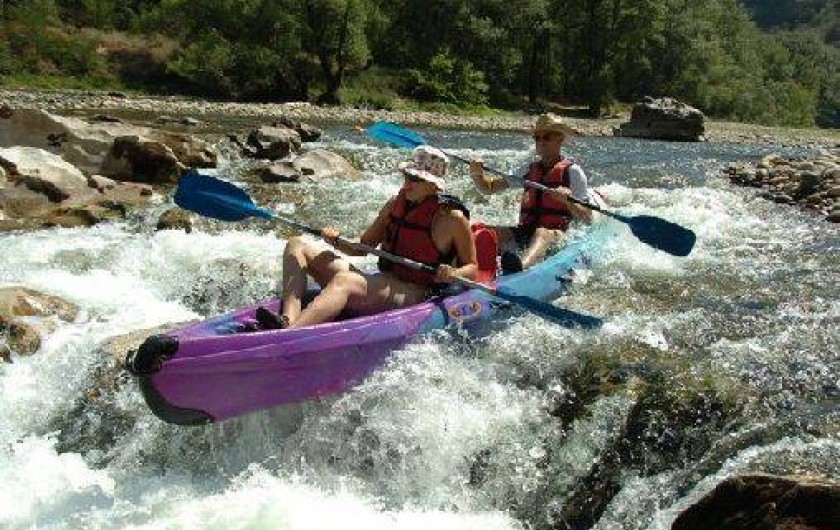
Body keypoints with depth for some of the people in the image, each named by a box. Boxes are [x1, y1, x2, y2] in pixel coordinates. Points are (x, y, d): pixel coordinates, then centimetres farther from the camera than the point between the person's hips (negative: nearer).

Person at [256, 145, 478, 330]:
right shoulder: (395, 204, 13)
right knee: (296, 247, 2)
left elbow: (472, 267, 1)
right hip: (383, 284, 8)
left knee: (343, 281, -38)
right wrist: (338, 242, -2)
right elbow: (363, 247, 18)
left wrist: (455, 274, -22)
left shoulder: (451, 217, -5)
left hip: (415, 296, -8)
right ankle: (288, 319, -27)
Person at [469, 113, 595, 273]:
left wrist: (567, 200, -18)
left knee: (542, 234, -40)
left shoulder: (572, 171, 7)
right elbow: (489, 188, 20)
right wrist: (477, 174, -2)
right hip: (524, 231, 5)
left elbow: (587, 217, 1)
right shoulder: (528, 170, 21)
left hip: (556, 235, -5)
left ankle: (521, 266, -72)